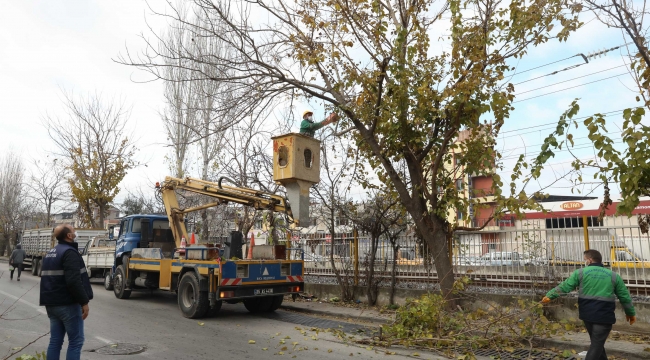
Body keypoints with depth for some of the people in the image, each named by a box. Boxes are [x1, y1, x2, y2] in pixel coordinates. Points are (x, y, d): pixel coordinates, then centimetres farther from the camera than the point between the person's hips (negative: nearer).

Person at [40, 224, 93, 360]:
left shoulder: (50, 253, 16)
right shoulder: (69, 252, -15)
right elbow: (74, 281, -24)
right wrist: (84, 302, -20)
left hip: (51, 303, 9)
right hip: (68, 304, -9)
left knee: (55, 341, 11)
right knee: (76, 341, -2)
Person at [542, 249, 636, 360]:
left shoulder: (581, 272, 1)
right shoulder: (613, 275, 6)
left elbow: (565, 286, -3)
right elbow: (625, 296, 12)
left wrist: (550, 295, 5)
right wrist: (631, 313, 25)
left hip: (587, 314, 1)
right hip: (604, 316, -1)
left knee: (596, 342, 20)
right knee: (597, 344, 0)